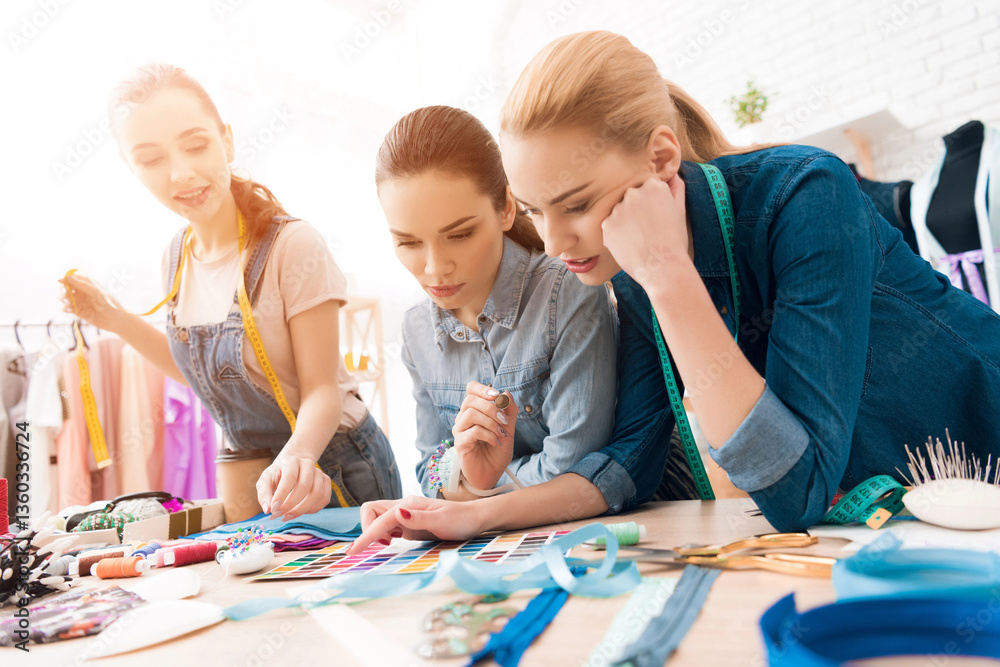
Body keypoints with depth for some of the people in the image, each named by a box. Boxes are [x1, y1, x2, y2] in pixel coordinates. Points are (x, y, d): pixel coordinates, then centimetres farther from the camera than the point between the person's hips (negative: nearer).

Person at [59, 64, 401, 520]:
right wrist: (115, 319, 2)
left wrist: (298, 455, -40)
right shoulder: (177, 257, -2)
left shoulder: (293, 245, -23)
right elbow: (204, 370, 11)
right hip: (258, 474, 6)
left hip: (336, 475, -6)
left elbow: (321, 389, -21)